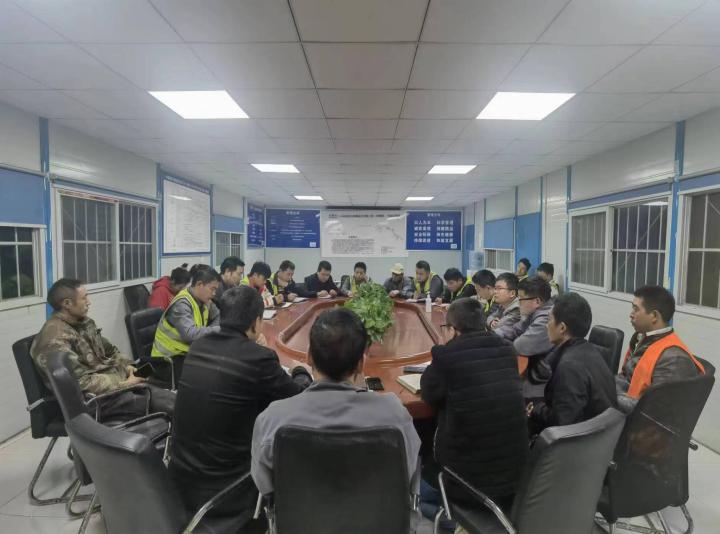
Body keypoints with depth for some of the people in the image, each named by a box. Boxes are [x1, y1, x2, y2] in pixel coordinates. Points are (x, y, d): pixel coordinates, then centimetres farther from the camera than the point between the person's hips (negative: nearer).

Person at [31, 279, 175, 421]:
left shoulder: (84, 323, 9)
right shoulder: (55, 338, -18)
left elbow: (110, 350, 20)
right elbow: (81, 382, -24)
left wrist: (127, 366, 2)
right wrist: (123, 384, -20)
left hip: (115, 381, 8)